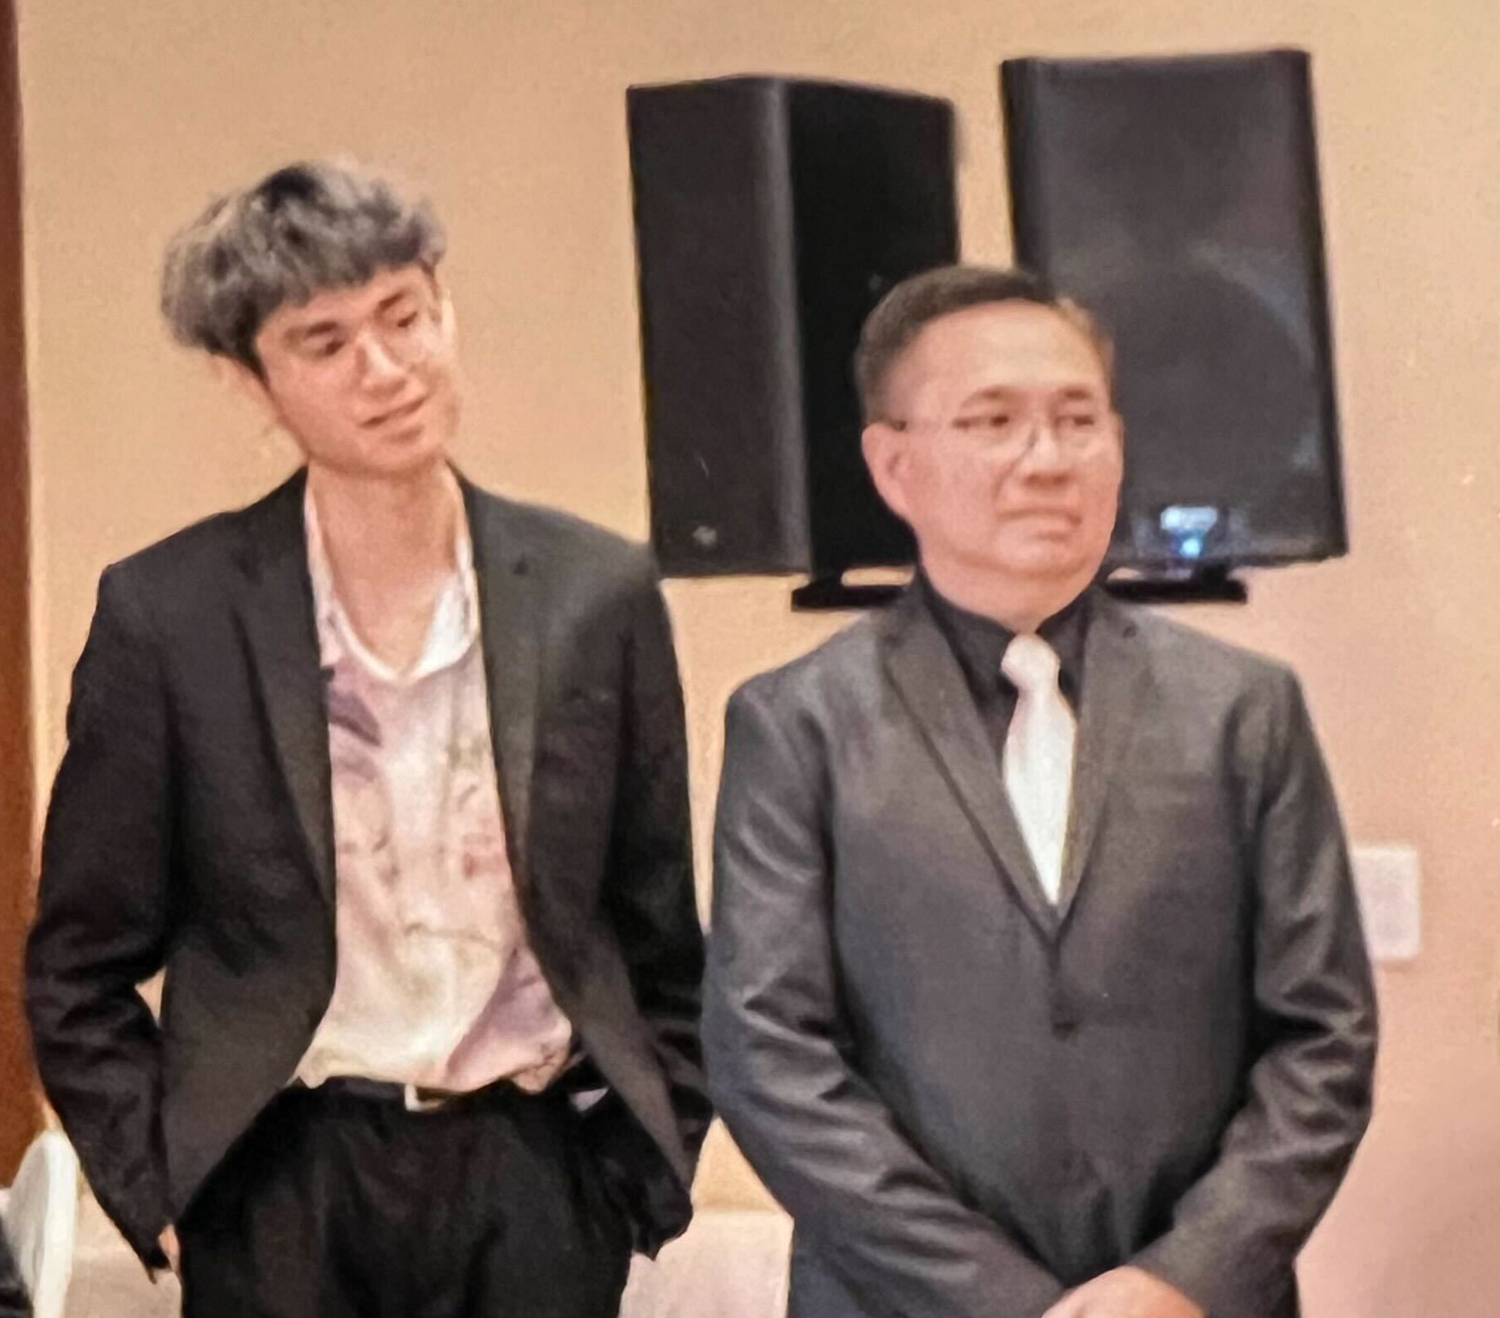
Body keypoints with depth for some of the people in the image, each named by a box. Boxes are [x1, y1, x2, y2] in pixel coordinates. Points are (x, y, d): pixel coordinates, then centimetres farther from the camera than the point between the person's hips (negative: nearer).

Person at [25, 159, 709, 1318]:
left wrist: (650, 1171, 5)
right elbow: (80, 967, 2)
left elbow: (660, 933, 7)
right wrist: (157, 1192, -4)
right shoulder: (165, 614, -5)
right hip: (282, 1193, -1)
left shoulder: (599, 594, -1)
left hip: (540, 1177, 2)